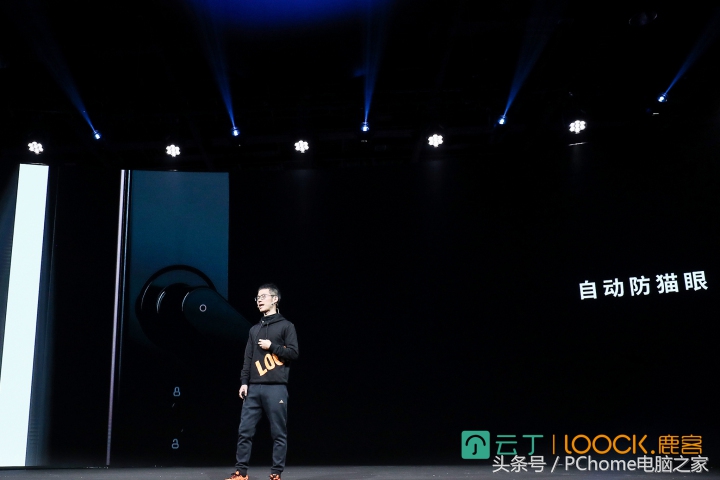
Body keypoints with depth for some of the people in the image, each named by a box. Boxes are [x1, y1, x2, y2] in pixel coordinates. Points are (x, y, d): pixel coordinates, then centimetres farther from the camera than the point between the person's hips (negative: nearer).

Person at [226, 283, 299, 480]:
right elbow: (248, 359, 15)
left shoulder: (286, 326, 3)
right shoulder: (254, 329, 18)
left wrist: (271, 346, -8)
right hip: (254, 388, 5)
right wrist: (244, 382, 6)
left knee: (278, 433, 0)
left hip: (276, 388, -5)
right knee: (244, 431, 3)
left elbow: (293, 353, -4)